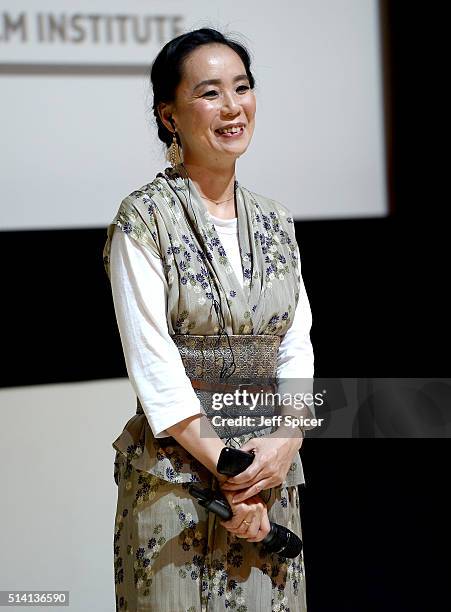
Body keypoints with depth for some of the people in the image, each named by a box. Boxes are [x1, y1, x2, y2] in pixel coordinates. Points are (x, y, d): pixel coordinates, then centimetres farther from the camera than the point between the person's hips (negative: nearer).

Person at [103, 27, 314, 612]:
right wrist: (225, 468, -16)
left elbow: (298, 349, 6)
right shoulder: (144, 219, -8)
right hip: (175, 471, -5)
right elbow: (153, 365, -13)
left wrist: (286, 442, -11)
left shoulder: (275, 221, 9)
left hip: (273, 475, 5)